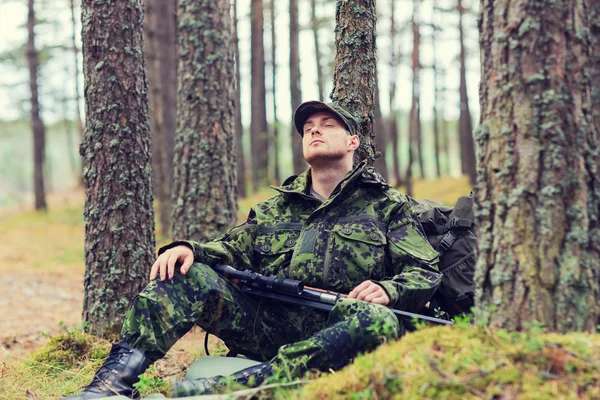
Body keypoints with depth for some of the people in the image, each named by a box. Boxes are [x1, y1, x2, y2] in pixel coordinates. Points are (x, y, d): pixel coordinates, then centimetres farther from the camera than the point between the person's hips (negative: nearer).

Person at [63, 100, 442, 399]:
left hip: (329, 331, -3)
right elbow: (235, 249, 17)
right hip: (264, 320, 3)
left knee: (381, 322, -38)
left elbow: (427, 274, 8)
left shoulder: (389, 206, 15)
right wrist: (189, 248, -6)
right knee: (186, 274, -16)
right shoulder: (277, 207, 26)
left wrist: (388, 290, -16)